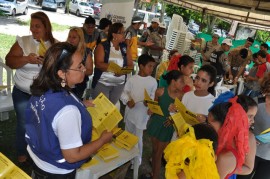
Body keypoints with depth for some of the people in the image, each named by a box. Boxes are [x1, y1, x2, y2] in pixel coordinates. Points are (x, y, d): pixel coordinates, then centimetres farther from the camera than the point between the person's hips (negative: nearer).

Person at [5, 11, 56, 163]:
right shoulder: (23, 41, -5)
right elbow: (9, 61, -9)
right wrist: (27, 59, -26)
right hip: (23, 93, 0)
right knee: (24, 124, 13)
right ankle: (22, 154, 36)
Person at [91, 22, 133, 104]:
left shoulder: (125, 47, 5)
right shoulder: (102, 46, -6)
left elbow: (130, 65, 3)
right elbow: (98, 64, -16)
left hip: (119, 84, 4)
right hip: (102, 83, -3)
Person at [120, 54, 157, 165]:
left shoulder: (153, 81, -4)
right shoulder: (132, 79, -5)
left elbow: (153, 97, -2)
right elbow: (124, 93, 0)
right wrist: (128, 101, -18)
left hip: (143, 113, -2)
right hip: (130, 111, 2)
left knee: (138, 138, 4)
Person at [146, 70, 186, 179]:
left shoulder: (181, 96, -13)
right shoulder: (160, 91, -13)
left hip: (167, 127, -1)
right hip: (156, 123, 1)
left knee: (158, 154, 8)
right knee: (154, 150, 19)